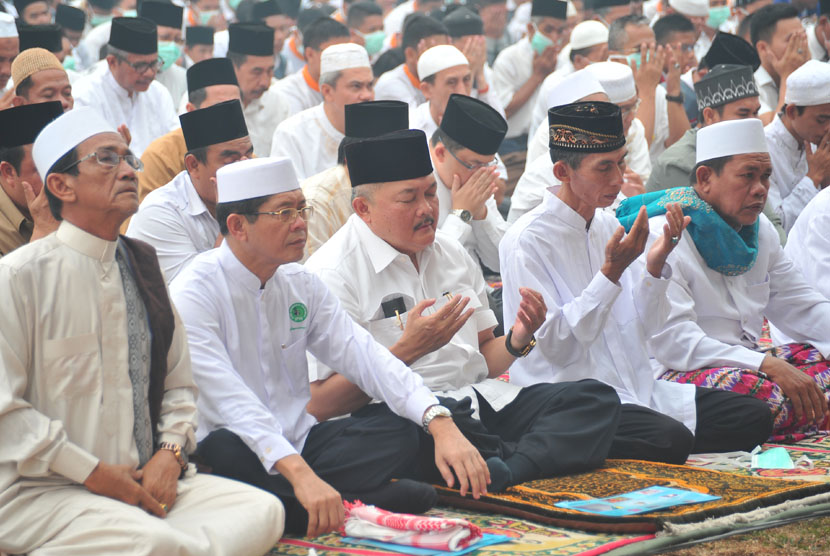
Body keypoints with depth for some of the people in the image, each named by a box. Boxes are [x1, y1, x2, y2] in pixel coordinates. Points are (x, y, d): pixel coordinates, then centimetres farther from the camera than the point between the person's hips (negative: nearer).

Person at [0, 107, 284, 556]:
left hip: (148, 481, 8)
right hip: (41, 488, -8)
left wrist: (170, 452, -1)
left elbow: (179, 383, 19)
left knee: (263, 511, -16)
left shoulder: (142, 266, 15)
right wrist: (94, 473, -13)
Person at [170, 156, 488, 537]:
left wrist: (441, 425, -18)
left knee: (399, 428, -12)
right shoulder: (193, 294, -13)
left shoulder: (301, 284, 8)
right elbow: (228, 398, -27)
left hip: (298, 443, 6)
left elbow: (363, 355, -2)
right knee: (225, 450, -38)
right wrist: (299, 473, -41)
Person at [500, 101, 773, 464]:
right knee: (671, 439, -34)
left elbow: (641, 328, 13)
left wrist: (655, 265, -4)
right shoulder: (526, 241, -11)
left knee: (754, 416, -6)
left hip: (634, 389, 8)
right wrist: (611, 273, -23)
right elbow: (554, 346, -17)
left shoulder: (607, 225, 12)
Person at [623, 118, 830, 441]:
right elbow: (672, 339, -23)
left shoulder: (760, 231, 14)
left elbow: (801, 307, 19)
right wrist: (768, 366, -30)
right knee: (758, 392, -35)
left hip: (745, 364, 8)